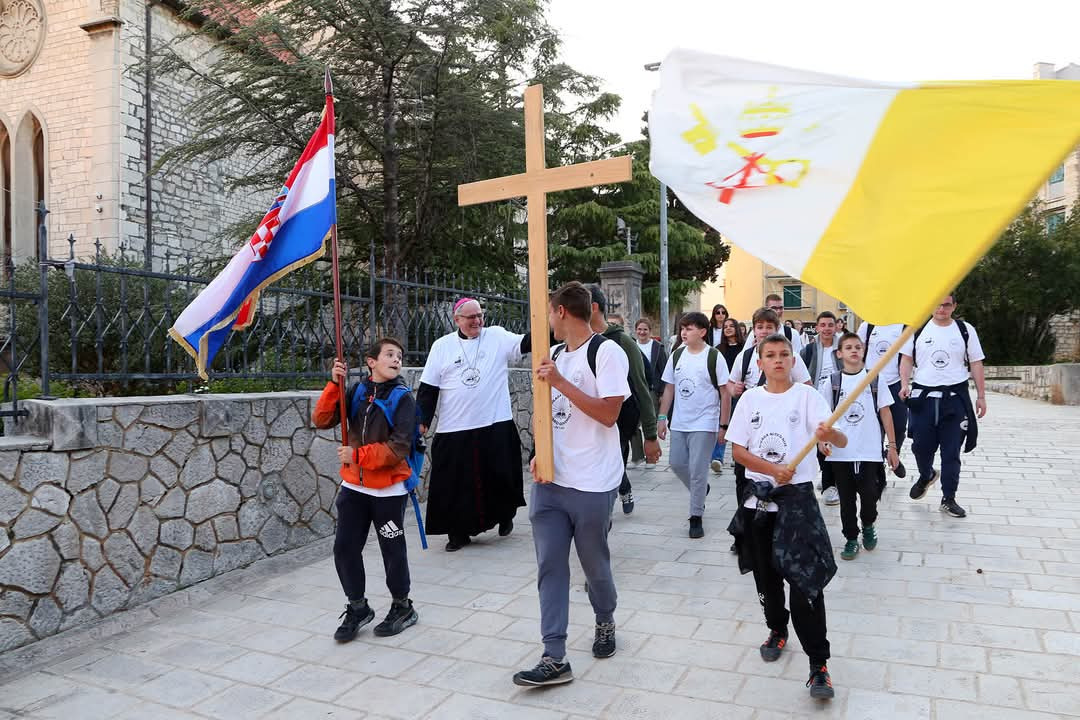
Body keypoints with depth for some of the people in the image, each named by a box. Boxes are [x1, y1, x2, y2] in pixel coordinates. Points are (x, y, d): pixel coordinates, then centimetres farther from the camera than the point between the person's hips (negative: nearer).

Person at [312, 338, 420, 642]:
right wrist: (335, 384, -16)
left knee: (392, 551, 7)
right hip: (353, 486, 4)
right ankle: (358, 608, 27)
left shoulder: (403, 398, -10)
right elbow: (321, 420, -6)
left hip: (388, 489, -4)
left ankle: (402, 607, 29)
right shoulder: (356, 392, 2)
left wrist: (358, 456, -20)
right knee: (344, 548, 7)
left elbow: (399, 446, -17)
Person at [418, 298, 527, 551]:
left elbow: (527, 343, -12)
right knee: (456, 483, 5)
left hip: (497, 426, 0)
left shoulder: (497, 337, 2)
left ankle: (505, 517, 37)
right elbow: (428, 388, 5)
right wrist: (422, 421, -2)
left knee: (501, 477, 10)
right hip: (454, 429, 0)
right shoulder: (442, 346, 4)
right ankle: (459, 533, 22)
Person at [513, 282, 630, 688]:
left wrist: (560, 382, -20)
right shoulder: (556, 355, 12)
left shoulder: (606, 352, -12)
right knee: (550, 566, 3)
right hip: (549, 482, 6)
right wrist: (540, 455, 1)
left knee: (594, 564, 13)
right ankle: (554, 659, 10)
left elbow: (608, 414, -19)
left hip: (591, 485, -6)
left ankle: (605, 623, 41)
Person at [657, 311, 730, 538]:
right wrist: (662, 418, 5)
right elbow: (669, 388, 10)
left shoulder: (714, 357, -8)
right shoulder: (676, 355, 5)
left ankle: (696, 517, 12)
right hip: (679, 423, 5)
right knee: (677, 464, 9)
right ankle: (701, 491, 36)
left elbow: (725, 392, -6)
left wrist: (723, 425, -9)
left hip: (704, 424, -5)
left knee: (697, 470, -2)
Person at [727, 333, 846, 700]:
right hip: (759, 495, 4)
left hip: (797, 496, -3)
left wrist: (830, 434, -40)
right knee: (766, 573, 16)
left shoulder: (807, 395, -6)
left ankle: (818, 663, 3)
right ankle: (777, 629, 41)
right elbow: (737, 450, -1)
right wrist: (773, 469, -16)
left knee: (805, 579, -8)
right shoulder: (750, 399, 2)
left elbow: (842, 441, -16)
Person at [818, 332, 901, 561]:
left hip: (869, 451, 0)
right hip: (840, 452, 0)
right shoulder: (831, 382, 2)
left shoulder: (876, 379, 3)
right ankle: (851, 538, 24)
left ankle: (868, 526, 28)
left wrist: (892, 446, 3)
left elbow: (885, 413, 5)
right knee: (846, 499, 7)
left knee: (870, 496, -3)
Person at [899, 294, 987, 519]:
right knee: (921, 445, 4)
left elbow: (976, 364, 6)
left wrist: (981, 396, 3)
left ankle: (948, 499, 12)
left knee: (951, 451, 2)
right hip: (923, 395, 1)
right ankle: (926, 475, 36)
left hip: (955, 397, 0)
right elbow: (907, 358, 9)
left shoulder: (966, 330, 3)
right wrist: (904, 384, -6)